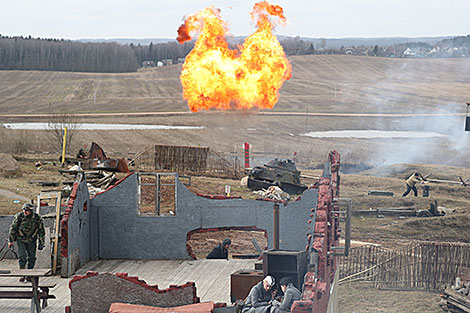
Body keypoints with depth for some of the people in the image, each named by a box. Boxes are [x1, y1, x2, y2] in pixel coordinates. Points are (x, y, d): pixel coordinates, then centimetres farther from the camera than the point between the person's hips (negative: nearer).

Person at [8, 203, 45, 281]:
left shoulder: (37, 218, -13)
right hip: (21, 239, -1)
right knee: (22, 257, -12)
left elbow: (41, 231, -3)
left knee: (32, 258, 2)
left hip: (31, 240, 1)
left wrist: (41, 243, -2)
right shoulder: (19, 216, -15)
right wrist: (10, 240, -4)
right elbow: (13, 228, -5)